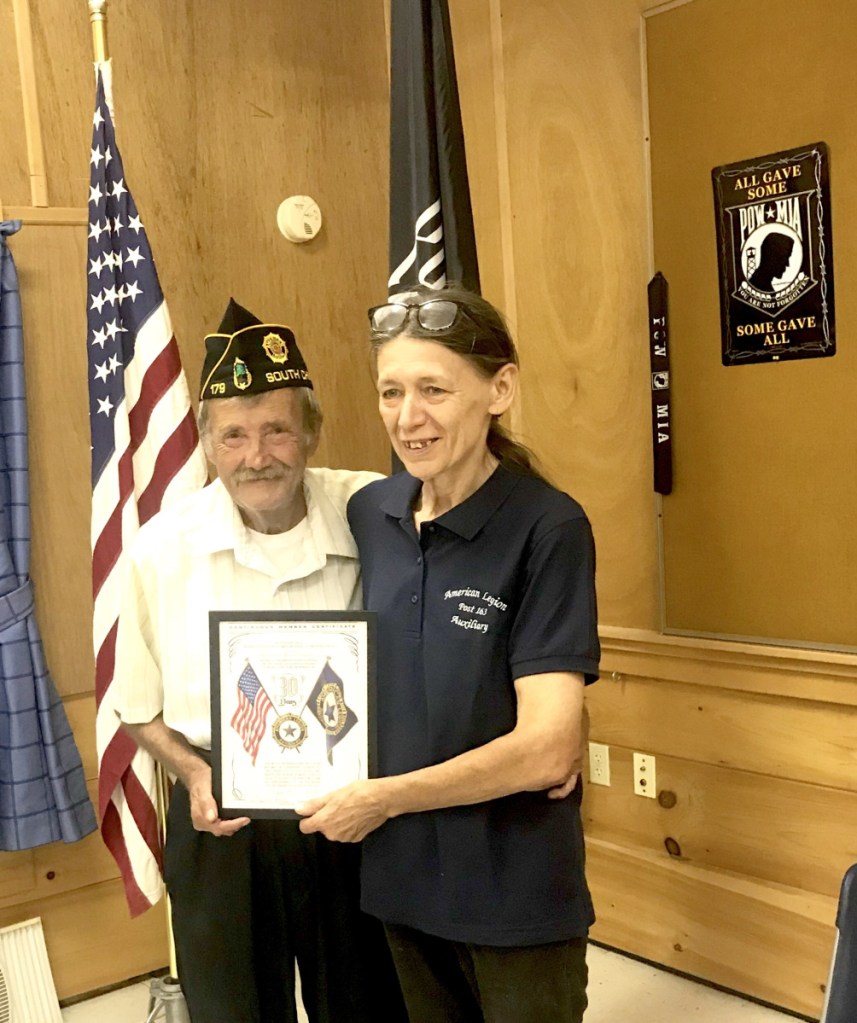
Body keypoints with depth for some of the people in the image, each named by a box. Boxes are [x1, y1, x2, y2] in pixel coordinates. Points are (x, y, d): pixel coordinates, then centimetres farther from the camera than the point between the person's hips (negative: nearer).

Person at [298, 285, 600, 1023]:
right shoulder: (367, 513, -3)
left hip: (514, 887, -5)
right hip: (401, 871, 5)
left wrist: (383, 797, -15)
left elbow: (546, 747, -23)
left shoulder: (548, 528, -18)